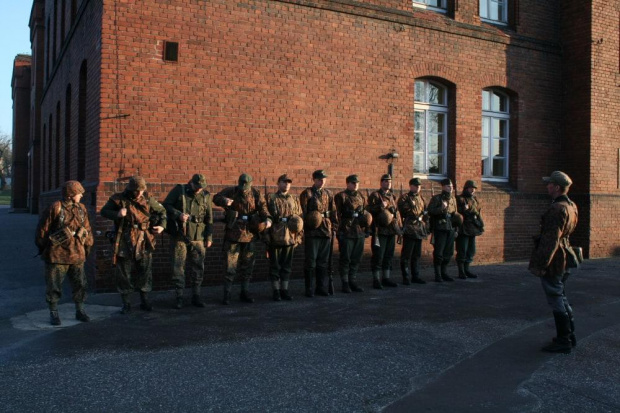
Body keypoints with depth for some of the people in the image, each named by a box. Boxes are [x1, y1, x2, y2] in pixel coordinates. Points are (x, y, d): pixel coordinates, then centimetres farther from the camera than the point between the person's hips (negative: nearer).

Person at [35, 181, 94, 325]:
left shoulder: (81, 209, 6)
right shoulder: (55, 208, -10)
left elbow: (87, 229, 14)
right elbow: (42, 229, -4)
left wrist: (88, 246, 13)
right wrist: (42, 248, 4)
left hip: (77, 255, 5)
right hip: (57, 255, -5)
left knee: (80, 284, 10)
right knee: (54, 286, 4)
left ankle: (80, 311, 23)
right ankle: (53, 313, 18)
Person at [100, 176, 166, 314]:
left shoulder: (147, 200, 4)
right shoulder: (118, 199, -2)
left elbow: (161, 210, 16)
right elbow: (104, 211, 3)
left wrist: (162, 225, 0)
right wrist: (117, 214, -17)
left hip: (144, 242, 2)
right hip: (125, 243, -2)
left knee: (145, 272, 7)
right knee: (124, 273, 4)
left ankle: (145, 301, 21)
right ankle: (126, 303, 15)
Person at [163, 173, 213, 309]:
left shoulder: (206, 196, 5)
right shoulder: (178, 190, -1)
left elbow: (209, 218, 8)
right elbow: (166, 205, -1)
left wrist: (209, 237, 6)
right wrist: (178, 214, -17)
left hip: (198, 237, 2)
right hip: (179, 235, -2)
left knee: (198, 267, 5)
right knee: (178, 266, 1)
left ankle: (196, 296, 17)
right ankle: (179, 297, 11)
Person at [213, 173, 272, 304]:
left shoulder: (256, 195, -1)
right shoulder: (231, 192, -4)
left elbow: (263, 208, -11)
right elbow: (216, 198, -10)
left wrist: (267, 219, -31)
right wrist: (224, 200, -33)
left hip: (249, 235, 2)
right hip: (233, 234, -2)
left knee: (247, 266, 12)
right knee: (230, 267, -1)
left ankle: (245, 293, 25)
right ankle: (226, 295, 9)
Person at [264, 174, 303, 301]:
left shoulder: (295, 200, 13)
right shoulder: (270, 199, 0)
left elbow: (300, 218, 12)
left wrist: (299, 236, 5)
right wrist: (266, 235, -9)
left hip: (290, 238, 4)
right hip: (275, 237, -4)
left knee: (287, 265, 9)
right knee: (275, 265, 3)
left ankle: (284, 289, 18)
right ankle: (276, 291, 11)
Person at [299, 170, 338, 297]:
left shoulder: (328, 194, 13)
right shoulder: (306, 194, -3)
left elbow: (333, 212, 14)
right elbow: (303, 213, -7)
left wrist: (334, 227, 7)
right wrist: (304, 228, -12)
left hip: (326, 231, 5)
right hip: (312, 232, -5)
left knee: (323, 261, 10)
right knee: (310, 260, -1)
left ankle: (320, 287, 19)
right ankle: (309, 288, 7)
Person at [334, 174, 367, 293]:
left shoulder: (361, 197, 16)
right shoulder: (341, 196, -4)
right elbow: (337, 214, -8)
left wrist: (367, 228, 13)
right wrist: (339, 229, -14)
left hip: (360, 233, 6)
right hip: (346, 233, -6)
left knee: (356, 259, 10)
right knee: (345, 259, 0)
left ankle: (353, 281, 20)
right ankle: (345, 283, 8)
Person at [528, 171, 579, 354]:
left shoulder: (557, 209, -21)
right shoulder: (571, 207, 11)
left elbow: (550, 240, -25)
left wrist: (540, 265, -23)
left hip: (553, 263, -10)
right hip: (563, 262, 10)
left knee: (557, 301, -1)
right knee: (562, 298, 19)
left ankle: (563, 341, 7)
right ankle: (569, 336, 29)